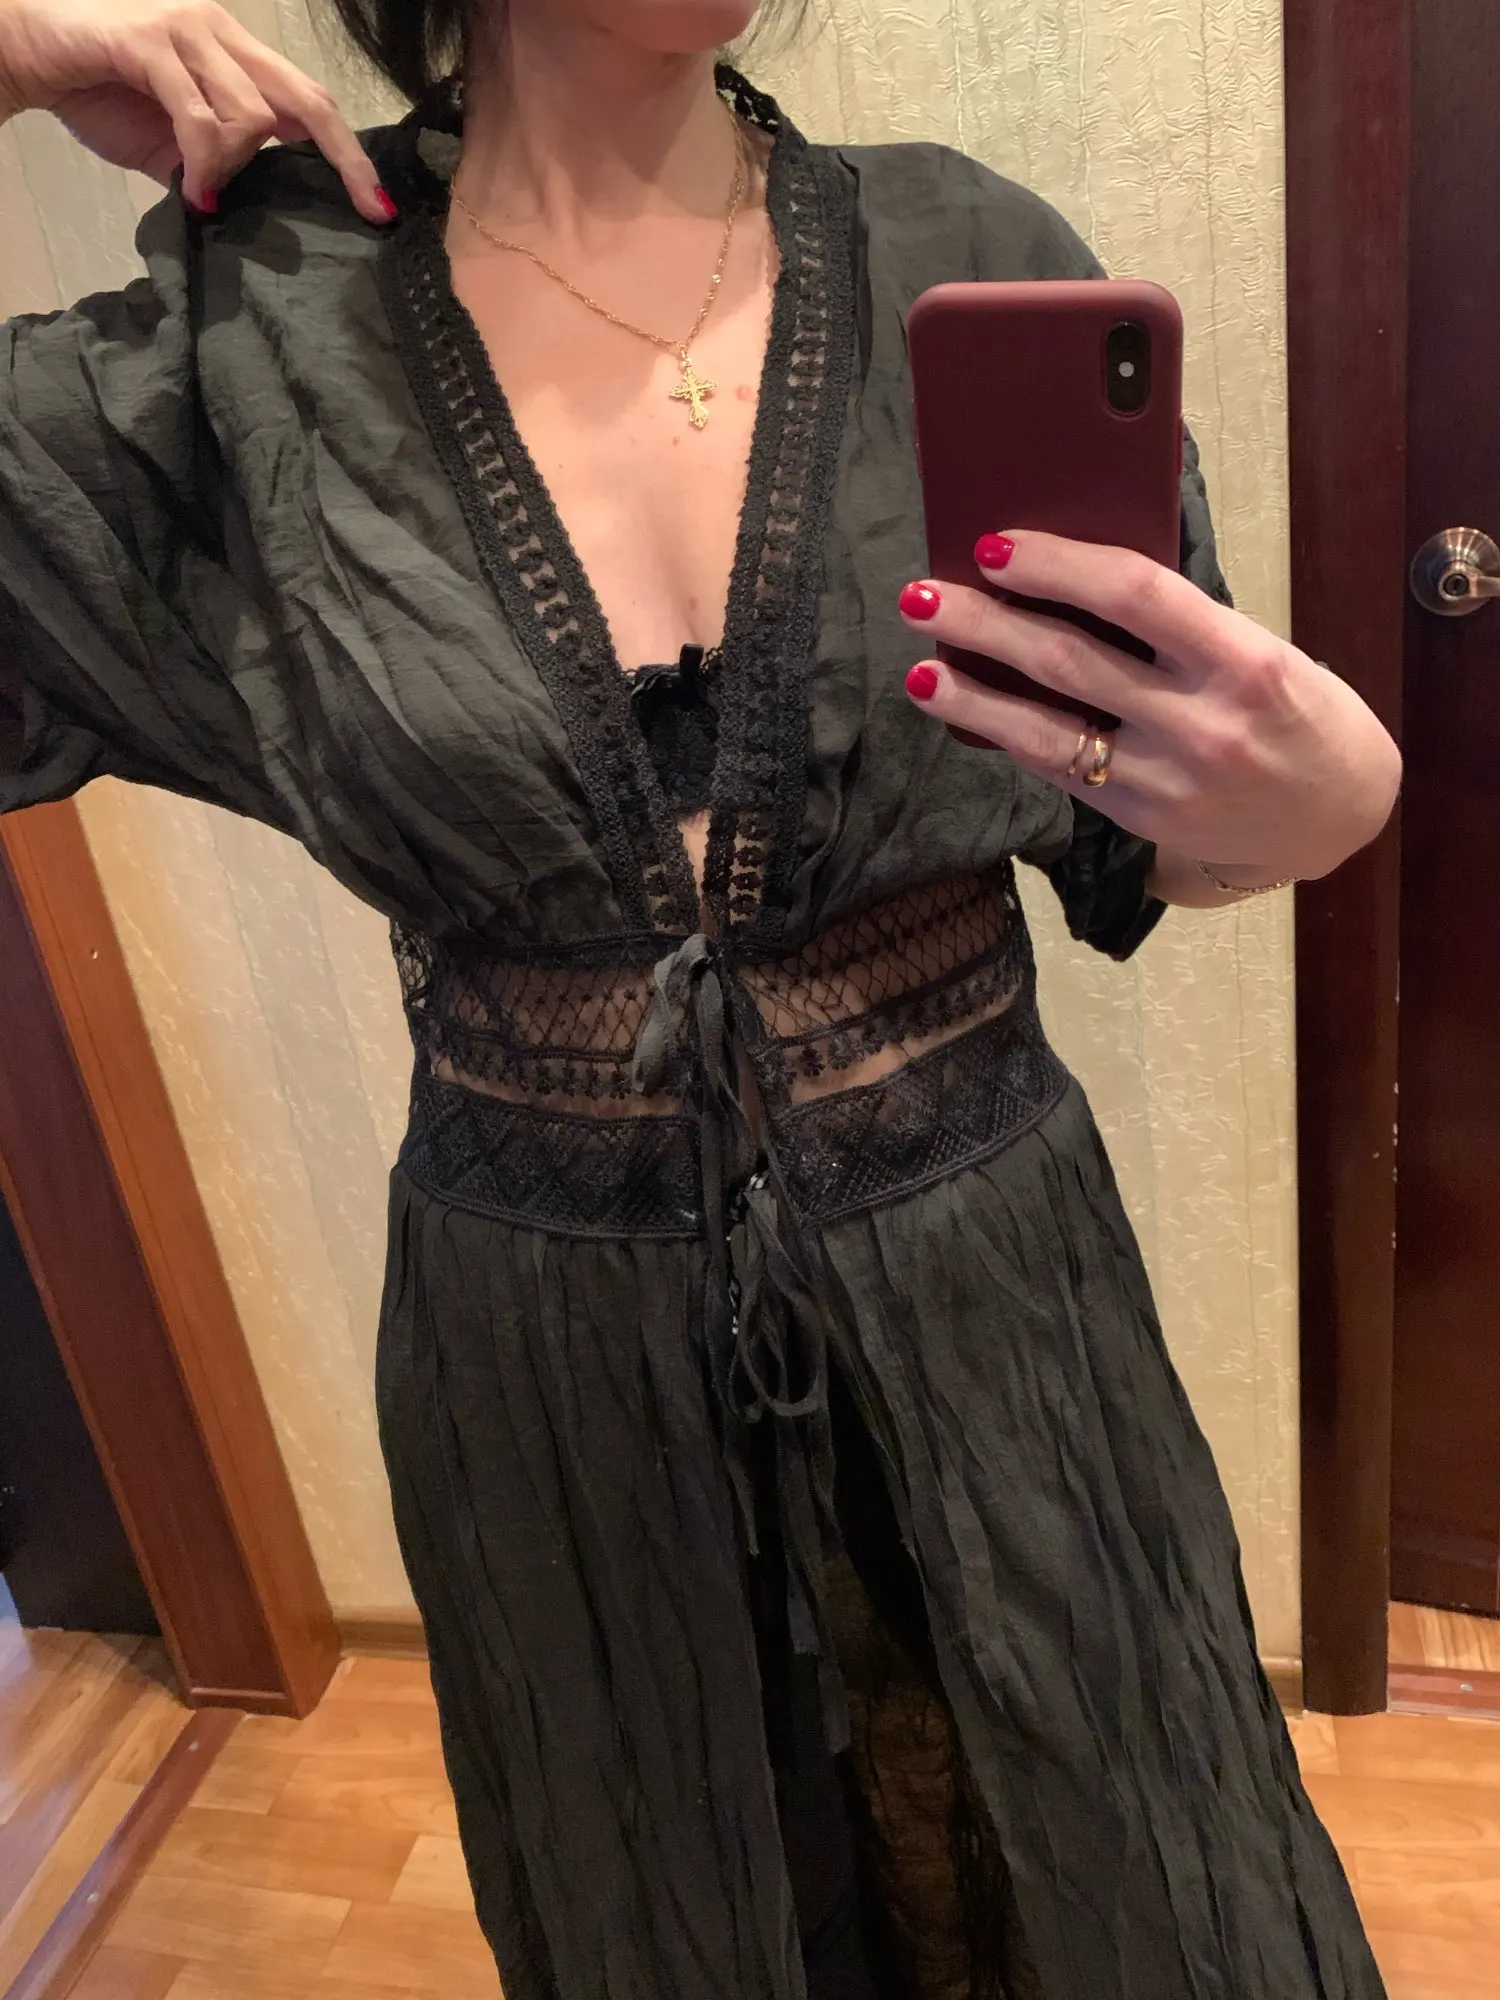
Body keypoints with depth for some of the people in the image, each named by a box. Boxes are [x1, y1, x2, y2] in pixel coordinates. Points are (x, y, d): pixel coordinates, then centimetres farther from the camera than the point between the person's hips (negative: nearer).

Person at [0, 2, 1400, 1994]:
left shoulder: (972, 262, -6)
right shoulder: (257, 347, -7)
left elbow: (1147, 848, -1)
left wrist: (1324, 795, -24)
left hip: (991, 1303, 1)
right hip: (549, 1359, 0)